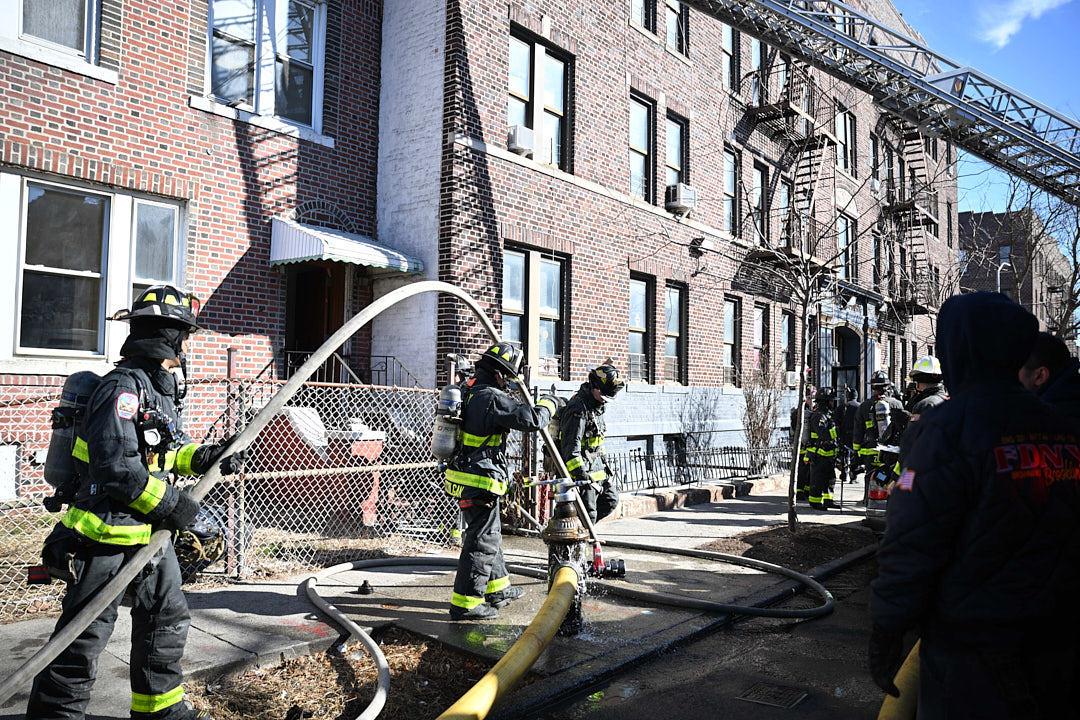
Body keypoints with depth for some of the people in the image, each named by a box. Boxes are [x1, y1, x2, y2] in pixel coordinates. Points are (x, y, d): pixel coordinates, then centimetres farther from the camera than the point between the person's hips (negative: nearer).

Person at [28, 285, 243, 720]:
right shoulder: (124, 386, -20)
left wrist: (205, 457, 6)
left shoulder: (162, 386, 12)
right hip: (106, 532, -10)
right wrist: (169, 505, -20)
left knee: (167, 618, 18)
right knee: (86, 631, 0)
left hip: (150, 530, 10)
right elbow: (115, 464, -27)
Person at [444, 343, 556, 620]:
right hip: (480, 483, -10)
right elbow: (532, 419, -21)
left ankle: (497, 589, 36)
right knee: (482, 541, -1)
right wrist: (547, 403, -2)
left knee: (490, 534, 22)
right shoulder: (493, 398, -20)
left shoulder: (468, 392, 9)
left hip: (463, 477, 10)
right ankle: (465, 603, 5)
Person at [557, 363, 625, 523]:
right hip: (582, 468, -9)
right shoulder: (578, 408, -21)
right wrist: (581, 474, -28)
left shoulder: (597, 405, 10)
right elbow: (571, 445, -25)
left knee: (611, 501, 12)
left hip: (597, 465, 9)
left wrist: (605, 463, 22)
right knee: (588, 514, -7)